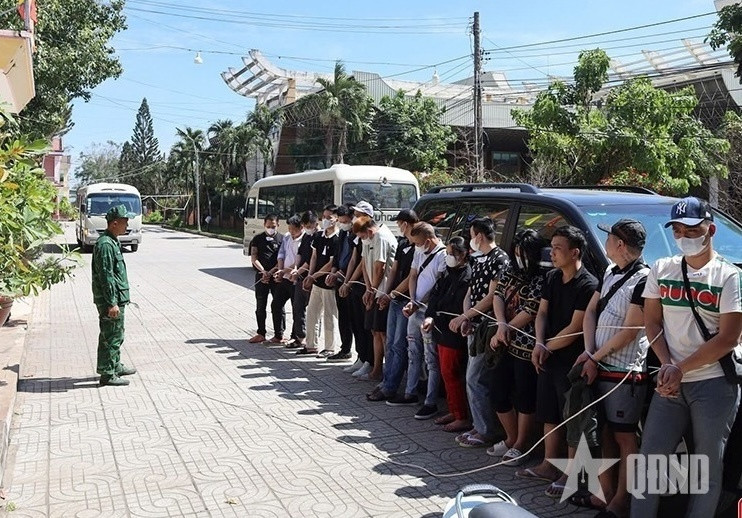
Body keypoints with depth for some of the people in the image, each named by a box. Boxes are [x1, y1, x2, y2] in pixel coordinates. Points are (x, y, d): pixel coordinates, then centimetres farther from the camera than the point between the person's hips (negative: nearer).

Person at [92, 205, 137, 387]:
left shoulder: (112, 242, 14)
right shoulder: (105, 245, -19)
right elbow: (106, 276, -22)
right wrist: (112, 303, -23)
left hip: (117, 298, 11)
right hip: (110, 299, -11)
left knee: (116, 334, 21)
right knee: (111, 337, -3)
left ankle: (116, 366, 34)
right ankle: (107, 374, 4)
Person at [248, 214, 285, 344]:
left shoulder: (282, 239, 1)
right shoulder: (258, 239, 8)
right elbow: (254, 258, 2)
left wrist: (271, 272, -14)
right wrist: (263, 271, -12)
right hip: (261, 275, 2)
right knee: (260, 306, 8)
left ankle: (279, 335, 9)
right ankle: (261, 333, 19)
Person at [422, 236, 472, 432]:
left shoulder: (466, 277, -17)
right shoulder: (448, 273, 9)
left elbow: (458, 309, -21)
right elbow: (435, 295, 4)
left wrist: (435, 318, -18)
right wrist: (429, 316, -10)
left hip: (455, 334, -9)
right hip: (442, 331, 9)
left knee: (451, 373, -3)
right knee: (447, 373, 16)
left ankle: (463, 418, 7)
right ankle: (453, 412, 28)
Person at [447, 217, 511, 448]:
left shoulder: (500, 259, -12)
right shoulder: (478, 260, 16)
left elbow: (492, 297, -18)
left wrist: (464, 316, -15)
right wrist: (466, 319, -1)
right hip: (474, 327, 9)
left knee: (475, 379, -7)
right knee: (475, 378, 13)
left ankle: (486, 433, 1)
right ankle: (479, 426, 23)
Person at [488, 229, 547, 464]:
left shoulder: (542, 279, -12)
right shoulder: (511, 273, 11)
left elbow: (530, 312, -16)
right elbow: (497, 296, 2)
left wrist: (504, 331, -8)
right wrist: (501, 325, -15)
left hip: (527, 348, -8)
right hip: (507, 346, 8)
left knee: (525, 398, 3)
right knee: (499, 394, 14)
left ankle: (519, 446, 19)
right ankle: (511, 439, 33)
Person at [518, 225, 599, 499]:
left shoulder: (588, 285, -17)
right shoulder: (552, 278, 8)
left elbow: (575, 329, -18)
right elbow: (542, 313, 8)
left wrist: (546, 347, -7)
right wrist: (539, 345, -9)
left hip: (571, 361, -8)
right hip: (548, 358, 8)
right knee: (549, 413, 16)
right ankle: (549, 464, 29)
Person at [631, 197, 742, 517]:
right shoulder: (661, 270, 8)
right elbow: (652, 322, 9)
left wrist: (680, 369, -10)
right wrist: (667, 365, -7)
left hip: (714, 384, -3)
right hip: (670, 383, 4)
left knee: (708, 468, 5)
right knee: (649, 459, 5)